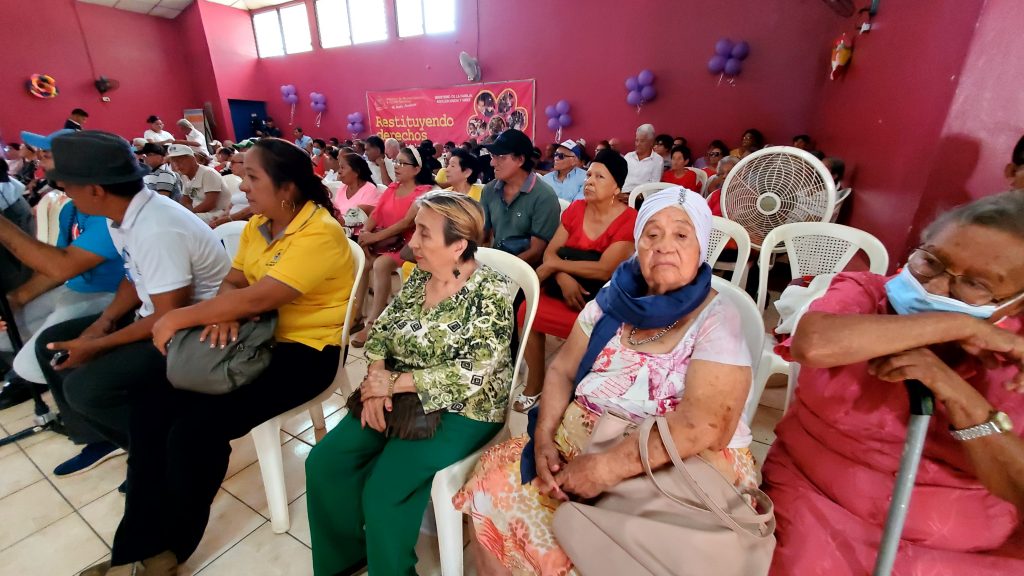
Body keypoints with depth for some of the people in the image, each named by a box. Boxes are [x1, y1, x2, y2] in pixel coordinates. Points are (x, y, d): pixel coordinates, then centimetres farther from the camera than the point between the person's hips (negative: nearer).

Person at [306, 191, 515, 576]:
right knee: (324, 462, -1)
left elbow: (471, 374, -24)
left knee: (383, 492, -17)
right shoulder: (419, 276, 2)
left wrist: (394, 382, -20)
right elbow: (380, 331, 6)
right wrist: (376, 380, -13)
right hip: (400, 396, 7)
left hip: (460, 411, -6)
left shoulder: (492, 291, -19)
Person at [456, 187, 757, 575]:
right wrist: (544, 437, -10)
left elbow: (704, 426, -23)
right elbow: (563, 371, 5)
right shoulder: (614, 299, 2)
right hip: (580, 445, 5)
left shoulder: (718, 322, -12)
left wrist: (606, 468, -25)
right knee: (495, 481, -11)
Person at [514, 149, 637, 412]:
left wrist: (554, 265, -13)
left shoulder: (630, 220, -11)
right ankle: (534, 385, 0)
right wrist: (563, 278, -20)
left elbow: (604, 270, -20)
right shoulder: (575, 209, 5)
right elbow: (550, 252, 1)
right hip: (567, 289, 5)